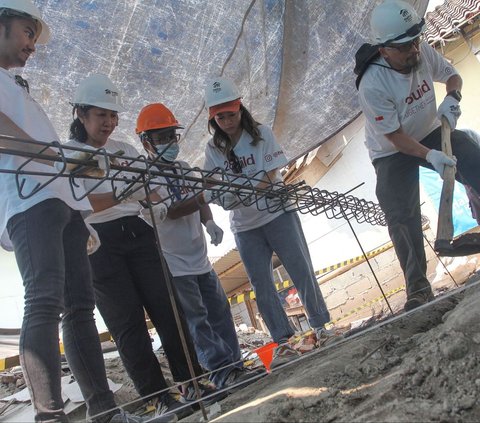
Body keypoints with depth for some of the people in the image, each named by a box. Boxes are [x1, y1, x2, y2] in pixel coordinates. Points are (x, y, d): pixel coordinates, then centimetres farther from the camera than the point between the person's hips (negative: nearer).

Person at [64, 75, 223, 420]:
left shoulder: (127, 151, 15)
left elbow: (150, 194, 13)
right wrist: (122, 194, -29)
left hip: (139, 234, 4)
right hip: (97, 243, -4)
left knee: (167, 308, 0)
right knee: (127, 322, -2)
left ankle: (191, 382, 10)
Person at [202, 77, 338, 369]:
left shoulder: (261, 134, -5)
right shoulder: (214, 148, 3)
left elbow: (271, 176, -15)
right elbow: (211, 188, -1)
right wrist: (216, 196, -26)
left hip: (278, 215, -2)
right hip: (245, 227, 3)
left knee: (302, 271, 2)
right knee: (262, 286, 4)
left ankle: (321, 326, 21)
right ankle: (283, 341, 17)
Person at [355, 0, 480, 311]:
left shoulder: (423, 51, -16)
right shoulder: (372, 85, -31)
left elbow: (452, 74, 5)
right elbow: (395, 137, -25)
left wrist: (453, 97, -16)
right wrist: (430, 155, -34)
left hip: (431, 133, 5)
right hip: (393, 153, -5)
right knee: (402, 217, -10)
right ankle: (419, 289, 3)